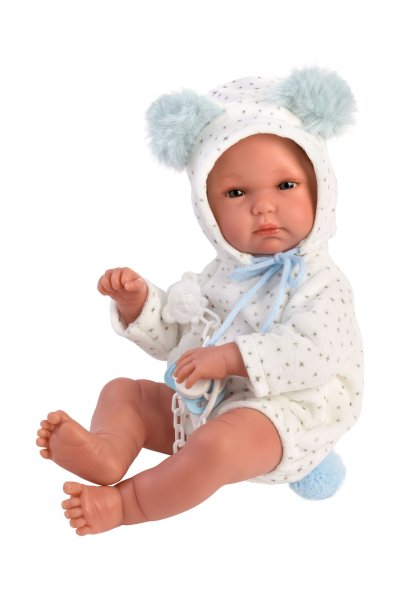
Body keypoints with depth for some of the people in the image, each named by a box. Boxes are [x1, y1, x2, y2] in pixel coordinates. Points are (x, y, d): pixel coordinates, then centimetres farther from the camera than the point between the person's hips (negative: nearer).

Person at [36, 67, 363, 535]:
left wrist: (232, 357, -29)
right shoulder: (218, 277, 11)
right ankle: (109, 452, -26)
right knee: (122, 391, 5)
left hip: (279, 418, -8)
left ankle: (127, 503, -23)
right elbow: (169, 339, 18)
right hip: (199, 408, 8)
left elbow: (317, 352, -26)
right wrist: (137, 303, -1)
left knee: (219, 441, -37)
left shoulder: (317, 280, -11)